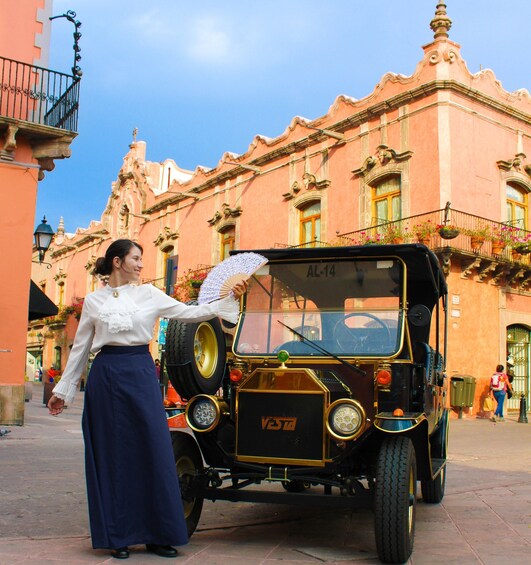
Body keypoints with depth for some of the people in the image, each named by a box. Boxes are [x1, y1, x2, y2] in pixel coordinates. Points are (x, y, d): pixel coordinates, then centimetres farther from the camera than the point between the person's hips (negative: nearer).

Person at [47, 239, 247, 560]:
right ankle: (118, 536, 16)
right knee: (112, 456, 3)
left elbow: (189, 313, 4)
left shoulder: (149, 294, 8)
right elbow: (80, 348, 10)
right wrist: (63, 390, 12)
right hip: (105, 377, -1)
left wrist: (229, 300, -3)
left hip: (141, 375, 1)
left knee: (153, 452, -1)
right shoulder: (94, 301, 6)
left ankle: (157, 535, 11)